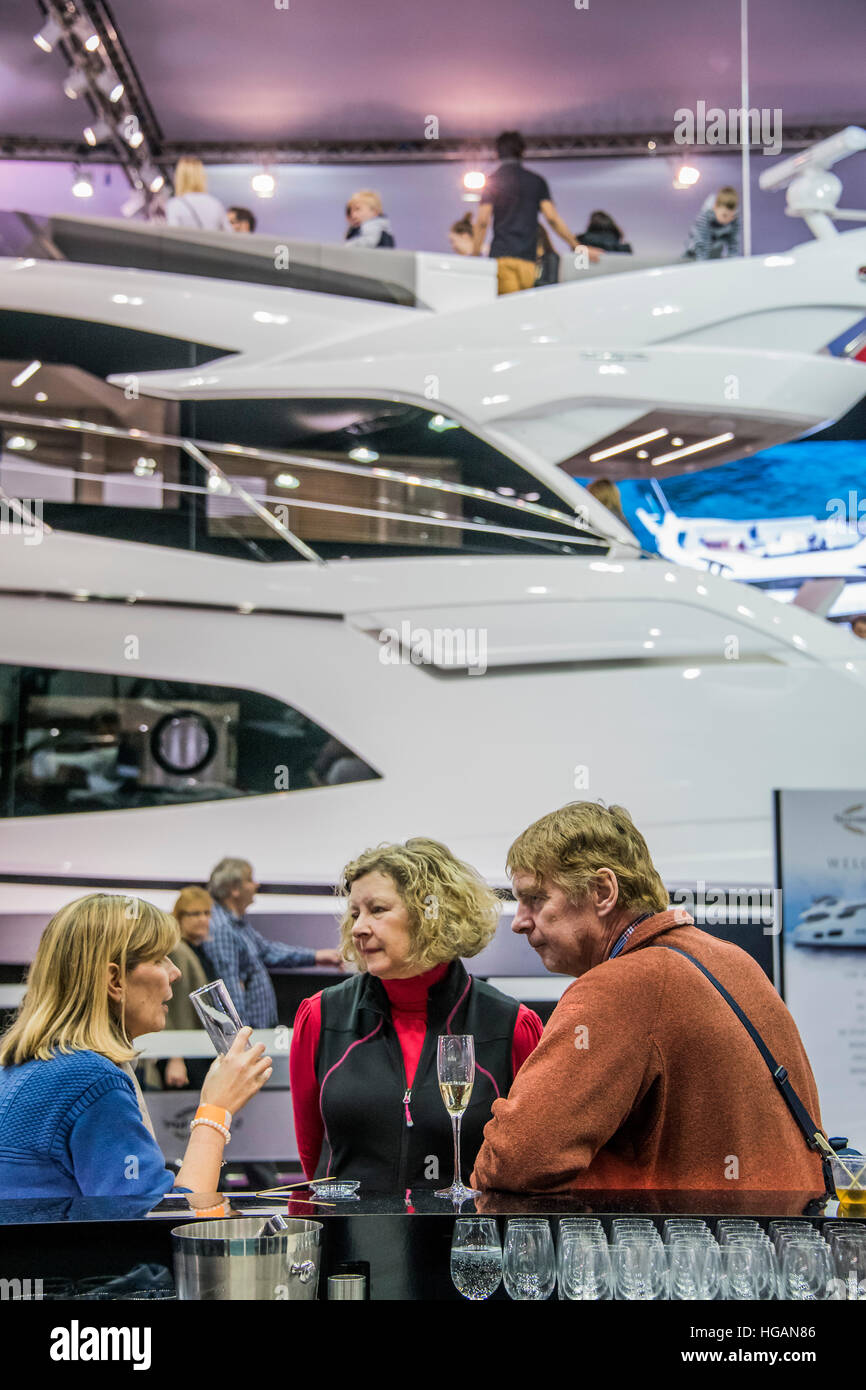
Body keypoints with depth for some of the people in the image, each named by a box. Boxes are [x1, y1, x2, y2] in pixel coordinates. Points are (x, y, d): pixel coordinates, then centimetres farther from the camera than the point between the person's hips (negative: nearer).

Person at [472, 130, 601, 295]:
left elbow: (482, 221, -1)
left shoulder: (493, 181, 7)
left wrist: (475, 255, 4)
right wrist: (577, 246, 11)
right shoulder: (537, 181, 13)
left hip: (501, 256, -2)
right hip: (528, 258, 2)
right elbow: (552, 218, 5)